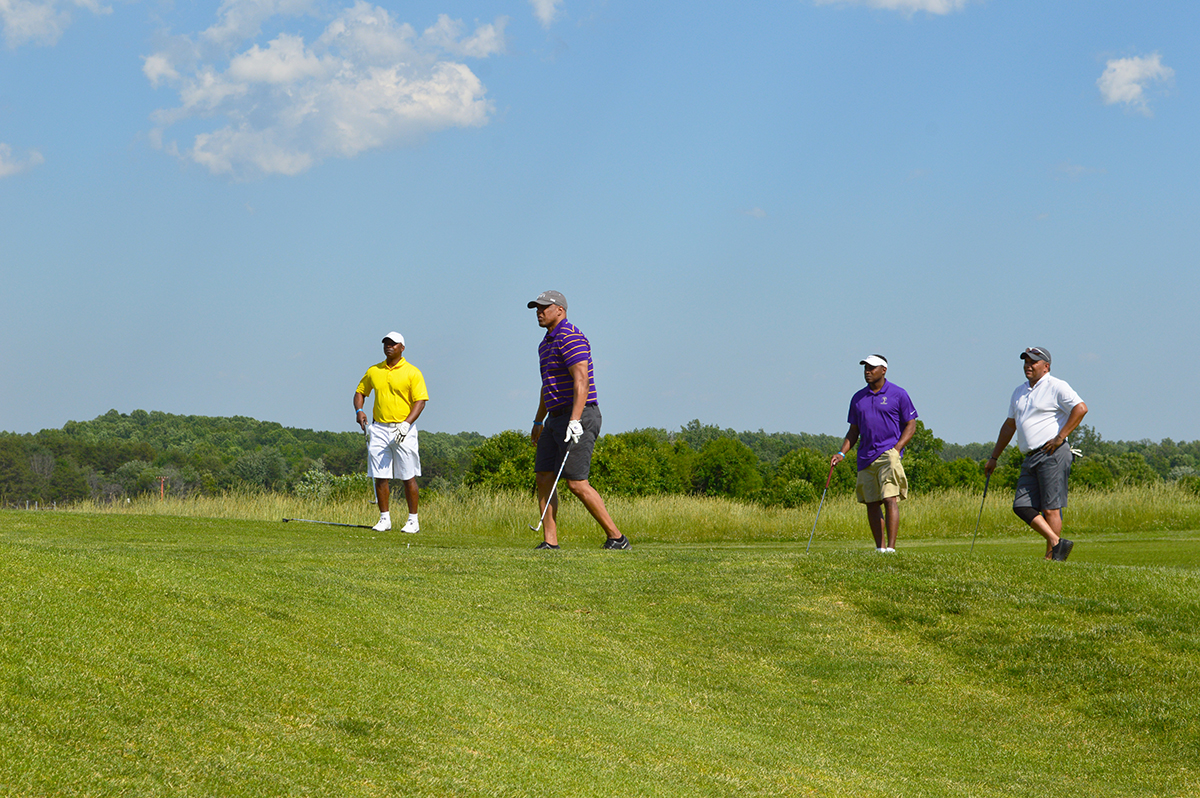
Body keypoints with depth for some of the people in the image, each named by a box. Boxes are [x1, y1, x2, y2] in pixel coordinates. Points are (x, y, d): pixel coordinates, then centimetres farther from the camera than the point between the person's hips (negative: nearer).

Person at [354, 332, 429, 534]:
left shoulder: (412, 373, -3)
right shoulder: (373, 371, 10)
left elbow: (420, 401, -7)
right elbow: (360, 392, 21)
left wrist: (406, 423, -20)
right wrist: (358, 410, 1)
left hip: (403, 429, -4)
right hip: (379, 429, 4)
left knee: (408, 477, -3)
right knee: (380, 477, 1)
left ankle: (413, 520, 4)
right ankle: (384, 519, 9)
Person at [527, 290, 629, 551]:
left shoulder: (570, 338, -14)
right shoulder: (546, 343, 19)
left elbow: (582, 381, -24)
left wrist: (574, 421, -32)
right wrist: (538, 421, 34)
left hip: (579, 419, -10)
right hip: (556, 419, 10)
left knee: (576, 483, -12)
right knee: (543, 478, 1)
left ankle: (616, 537, -4)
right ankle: (550, 542, 0)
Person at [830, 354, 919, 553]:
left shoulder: (898, 394, 1)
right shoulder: (858, 398, 15)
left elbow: (911, 425, 2)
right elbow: (854, 431, 20)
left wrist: (896, 449, -10)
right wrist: (842, 453, 6)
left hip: (888, 454, -5)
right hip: (865, 457, 5)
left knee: (890, 499, -15)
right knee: (871, 503, 4)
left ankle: (891, 548, -18)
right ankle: (879, 548, 10)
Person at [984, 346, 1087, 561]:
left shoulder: (1056, 387, -3)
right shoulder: (1019, 392, 21)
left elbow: (1080, 408, -14)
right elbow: (1009, 425, 30)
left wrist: (1060, 437, -15)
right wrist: (994, 457, 29)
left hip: (1052, 455, -8)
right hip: (1030, 459, 8)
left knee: (1050, 508, -8)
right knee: (1022, 506, -3)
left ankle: (1051, 556, -4)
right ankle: (1057, 543, -2)